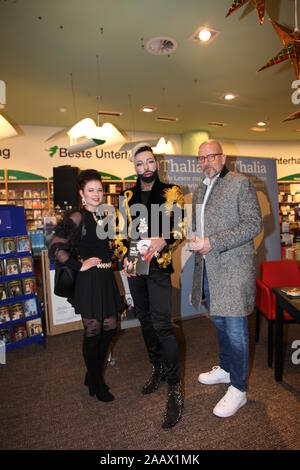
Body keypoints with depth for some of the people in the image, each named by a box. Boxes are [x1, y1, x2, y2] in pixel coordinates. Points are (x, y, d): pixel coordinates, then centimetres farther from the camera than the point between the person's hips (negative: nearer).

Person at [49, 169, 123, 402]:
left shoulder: (102, 216, 12)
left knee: (110, 328, 14)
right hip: (89, 281, -8)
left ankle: (95, 375, 37)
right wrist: (80, 266, -15)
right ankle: (96, 384, 28)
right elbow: (56, 248, -18)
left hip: (106, 278, 8)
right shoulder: (77, 217, -12)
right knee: (93, 332, 6)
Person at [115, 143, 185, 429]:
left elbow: (179, 229, -4)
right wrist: (124, 254, -4)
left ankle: (175, 387, 5)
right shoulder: (127, 197, 9)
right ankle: (158, 369, 35)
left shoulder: (171, 193, -1)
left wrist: (162, 240, -24)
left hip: (158, 265, -5)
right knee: (144, 319, 15)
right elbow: (120, 231, 12)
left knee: (161, 324, -10)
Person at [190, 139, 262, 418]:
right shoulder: (199, 190, 15)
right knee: (220, 323, 20)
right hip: (208, 269, 7)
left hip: (233, 269, -7)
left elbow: (253, 224, -14)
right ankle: (226, 369, 40)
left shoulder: (241, 183, -7)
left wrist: (213, 242, -20)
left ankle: (238, 389, 19)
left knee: (235, 329, 1)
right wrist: (195, 242, 2)